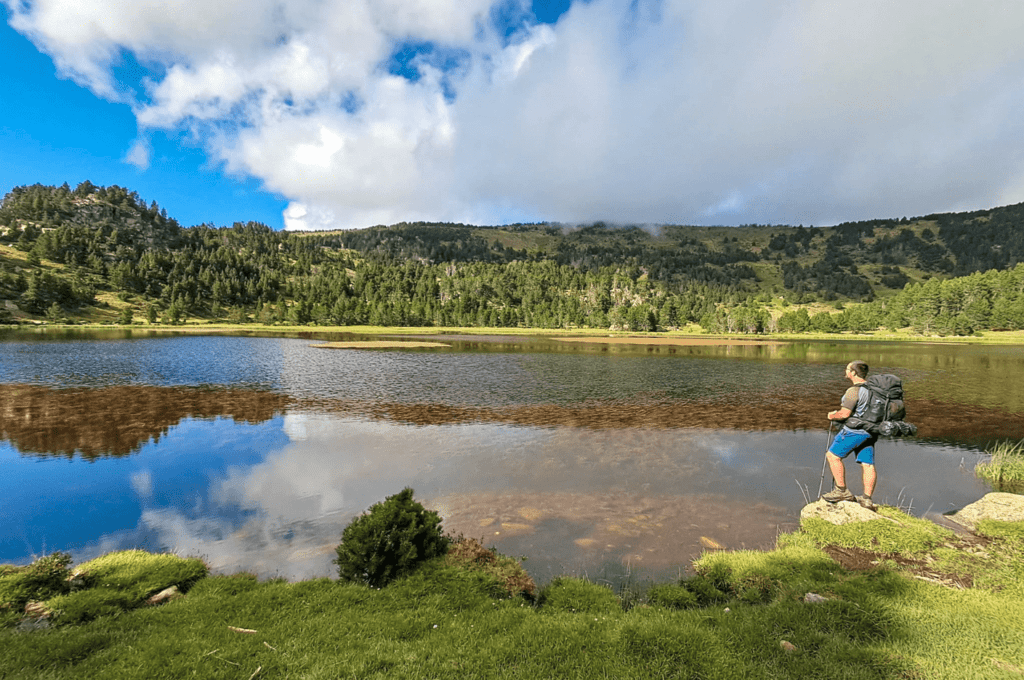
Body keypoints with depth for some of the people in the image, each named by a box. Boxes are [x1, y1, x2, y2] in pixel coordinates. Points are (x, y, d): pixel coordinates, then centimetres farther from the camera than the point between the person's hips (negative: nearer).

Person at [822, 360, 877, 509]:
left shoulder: (854, 391, -19)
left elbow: (844, 414, -20)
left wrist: (832, 416, 0)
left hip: (855, 431, -9)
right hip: (870, 432, 9)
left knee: (833, 455, 1)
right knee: (868, 464, 8)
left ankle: (842, 490, 3)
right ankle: (867, 499, 10)